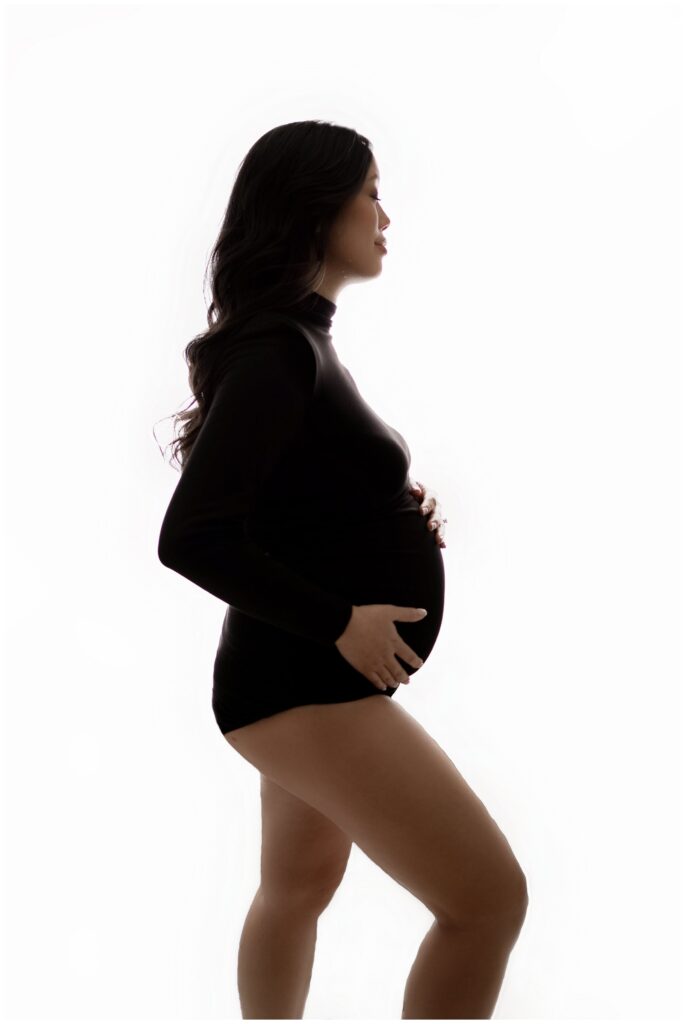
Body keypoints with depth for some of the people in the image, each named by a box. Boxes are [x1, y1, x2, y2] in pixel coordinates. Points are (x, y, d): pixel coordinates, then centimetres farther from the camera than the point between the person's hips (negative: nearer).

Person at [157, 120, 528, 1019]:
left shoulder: (300, 339, 10)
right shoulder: (281, 351, -19)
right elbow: (191, 537, -24)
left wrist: (400, 509, 3)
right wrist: (341, 622, -21)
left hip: (314, 678, 10)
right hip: (305, 681, -10)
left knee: (300, 885, 23)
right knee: (489, 899, -10)